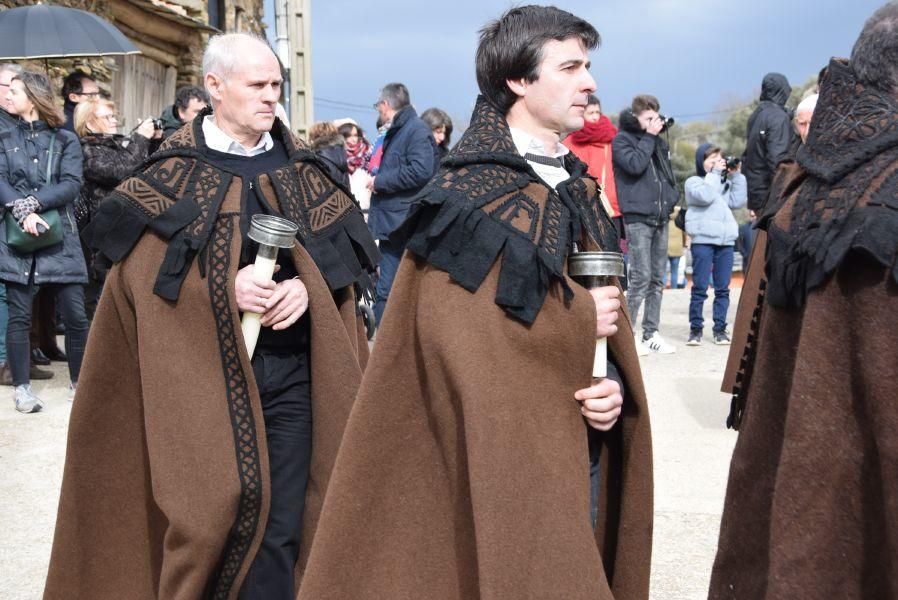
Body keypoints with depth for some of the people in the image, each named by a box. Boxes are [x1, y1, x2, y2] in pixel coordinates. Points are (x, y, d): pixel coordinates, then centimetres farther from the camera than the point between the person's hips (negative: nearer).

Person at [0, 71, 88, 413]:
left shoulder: (66, 140, 6)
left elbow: (72, 185, -6)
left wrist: (33, 202, -17)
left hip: (59, 237, -1)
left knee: (75, 315, -1)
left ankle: (78, 381, 17)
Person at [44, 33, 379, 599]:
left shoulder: (300, 166, 9)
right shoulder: (173, 170, 0)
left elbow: (343, 248, 10)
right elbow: (139, 267, -5)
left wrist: (307, 287, -11)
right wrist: (223, 287, -19)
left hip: (289, 376, 3)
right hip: (204, 376, -3)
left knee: (281, 530, 4)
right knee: (212, 512, -2)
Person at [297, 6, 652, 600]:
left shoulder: (578, 188, 11)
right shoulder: (469, 196, -13)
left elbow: (606, 305, 11)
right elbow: (458, 335, -22)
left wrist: (614, 383, -9)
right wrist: (579, 318, -15)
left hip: (582, 444, 7)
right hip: (504, 451, -7)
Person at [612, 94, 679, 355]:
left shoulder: (659, 141, 19)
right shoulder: (622, 139, -1)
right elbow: (634, 164, -17)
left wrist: (672, 199, 12)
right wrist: (649, 137, -9)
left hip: (660, 216, 7)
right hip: (637, 217, -7)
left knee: (657, 278, 8)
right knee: (641, 277, -13)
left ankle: (651, 333, 14)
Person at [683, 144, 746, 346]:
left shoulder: (725, 182, 19)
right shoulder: (693, 182, 3)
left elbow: (738, 201, 6)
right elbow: (705, 196, -16)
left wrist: (735, 176, 5)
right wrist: (715, 174, -8)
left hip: (726, 240, 5)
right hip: (702, 240, -5)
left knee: (723, 288, 5)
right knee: (700, 287, -4)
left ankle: (720, 328, 11)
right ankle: (695, 328, 2)